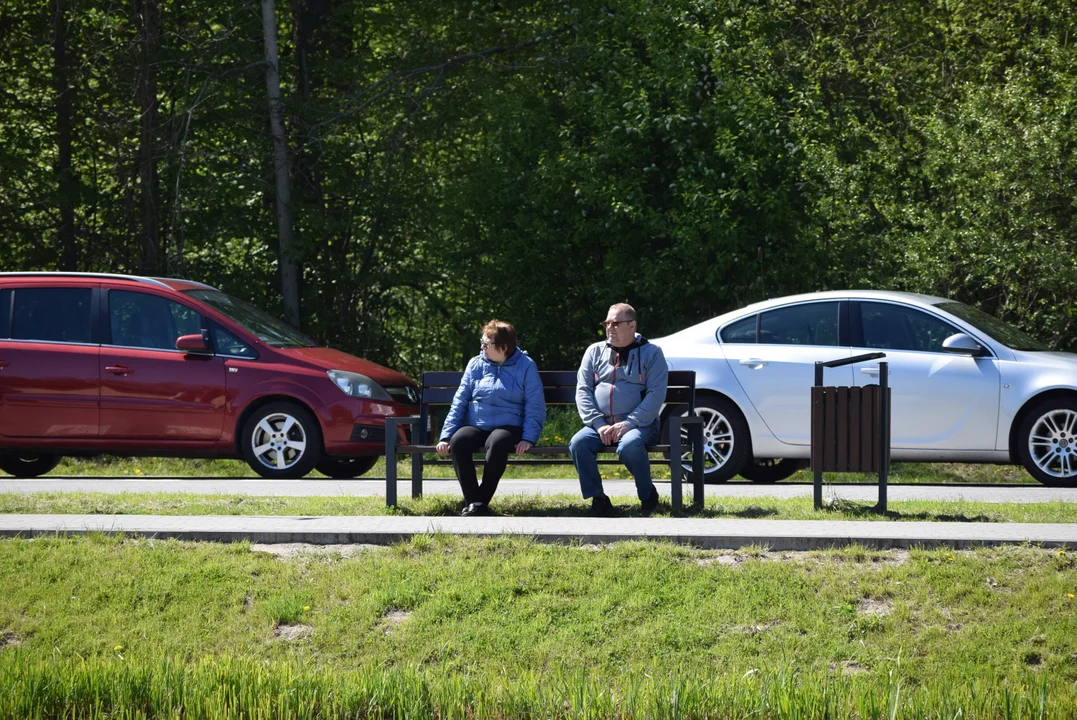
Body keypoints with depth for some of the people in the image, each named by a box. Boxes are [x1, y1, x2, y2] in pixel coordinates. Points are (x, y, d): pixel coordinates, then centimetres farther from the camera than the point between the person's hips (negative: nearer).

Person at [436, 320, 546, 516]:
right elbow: (460, 402, 9)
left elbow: (535, 407, -2)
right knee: (458, 440, -31)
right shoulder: (476, 364, 12)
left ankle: (482, 500, -30)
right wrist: (446, 436, -3)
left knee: (497, 443, -39)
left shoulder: (525, 366, 3)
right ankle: (473, 502, -31)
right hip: (475, 426, 3)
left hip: (508, 427, -3)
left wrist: (528, 439, -16)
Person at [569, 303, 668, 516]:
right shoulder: (595, 352, 17)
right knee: (578, 443, -29)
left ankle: (648, 496, -11)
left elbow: (656, 394, -5)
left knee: (629, 446, -37)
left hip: (639, 425, -3)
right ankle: (598, 500, -16)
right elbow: (583, 391, 8)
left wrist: (628, 424, -16)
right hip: (600, 424, 3)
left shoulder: (651, 353, 6)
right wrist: (598, 424, -9)